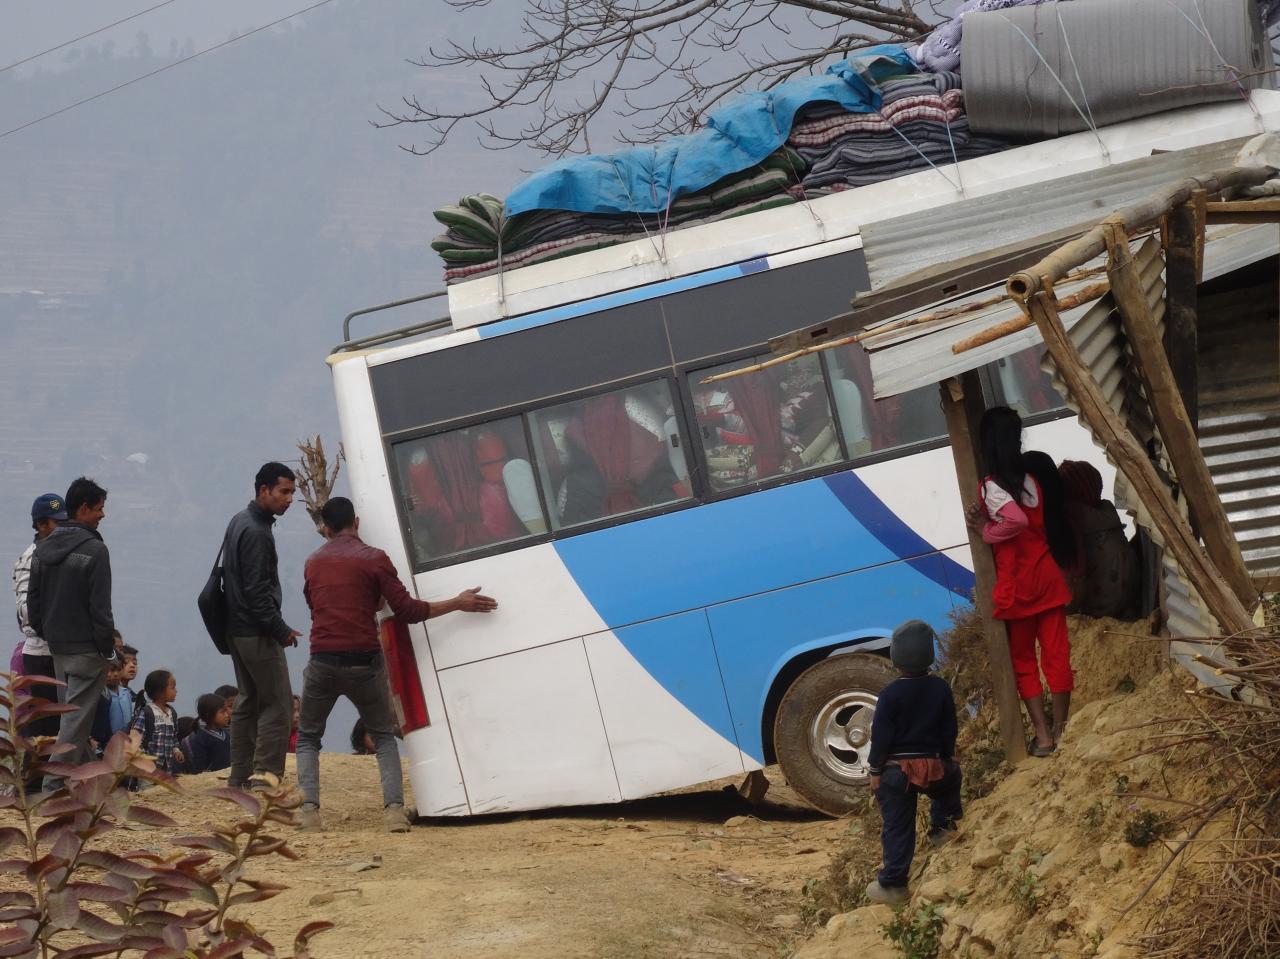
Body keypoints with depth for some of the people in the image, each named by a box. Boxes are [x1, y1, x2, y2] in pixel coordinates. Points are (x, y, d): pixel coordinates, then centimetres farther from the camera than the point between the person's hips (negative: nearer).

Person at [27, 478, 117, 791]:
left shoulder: (44, 548, 8)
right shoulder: (94, 550, -15)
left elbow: (33, 599, 11)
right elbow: (100, 606, -16)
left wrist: (45, 632, 17)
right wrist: (107, 647, -10)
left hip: (56, 647, 8)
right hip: (86, 648, -8)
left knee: (70, 714, 16)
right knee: (76, 717, -6)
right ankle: (54, 785, -10)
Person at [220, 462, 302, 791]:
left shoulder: (240, 522, 15)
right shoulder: (256, 532, -18)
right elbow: (257, 591, -22)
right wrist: (281, 630, -17)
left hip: (237, 628, 10)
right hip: (257, 633, -10)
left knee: (247, 700, 14)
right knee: (277, 702, -8)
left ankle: (240, 774, 16)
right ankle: (265, 772, -12)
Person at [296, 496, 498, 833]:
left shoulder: (313, 563, 12)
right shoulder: (373, 559, -2)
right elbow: (407, 610, -5)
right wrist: (457, 603, 2)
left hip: (323, 663, 2)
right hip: (364, 664, -1)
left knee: (307, 737, 19)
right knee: (383, 736, 17)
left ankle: (309, 808, -2)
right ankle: (394, 808, -4)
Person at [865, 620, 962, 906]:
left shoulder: (890, 694, -14)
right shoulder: (940, 688, -3)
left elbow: (881, 736, -11)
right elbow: (950, 730, 6)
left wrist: (875, 770, -1)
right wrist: (947, 757, 20)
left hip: (896, 770, -3)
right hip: (933, 765, 3)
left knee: (897, 828, 3)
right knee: (951, 777, 38)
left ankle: (892, 884, 7)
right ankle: (942, 826, 34)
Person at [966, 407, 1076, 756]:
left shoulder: (991, 487, -16)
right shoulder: (1032, 480, 6)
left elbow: (1017, 520, -31)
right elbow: (1039, 523, 10)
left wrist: (986, 531, -15)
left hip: (1018, 586, -5)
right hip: (1047, 576, 5)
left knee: (1023, 661, 8)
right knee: (1056, 654, 8)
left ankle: (1043, 735, 6)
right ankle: (1060, 729, 14)